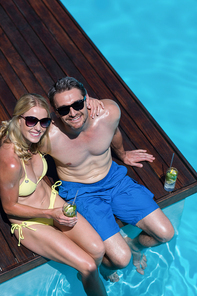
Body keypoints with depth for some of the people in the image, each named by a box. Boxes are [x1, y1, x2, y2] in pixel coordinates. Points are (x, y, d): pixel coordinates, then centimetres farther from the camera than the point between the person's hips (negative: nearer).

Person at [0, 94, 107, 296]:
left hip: (53, 203, 6)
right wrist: (50, 214, -23)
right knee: (88, 266, -14)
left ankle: (87, 276, 21)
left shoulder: (33, 139, -11)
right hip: (29, 222, -6)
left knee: (98, 250, -10)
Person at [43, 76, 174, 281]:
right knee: (120, 259, -18)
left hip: (114, 178, 4)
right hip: (81, 193, -4)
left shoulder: (109, 111, -19)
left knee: (165, 233, -1)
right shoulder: (49, 137, -29)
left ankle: (135, 245, 33)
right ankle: (104, 263, 20)